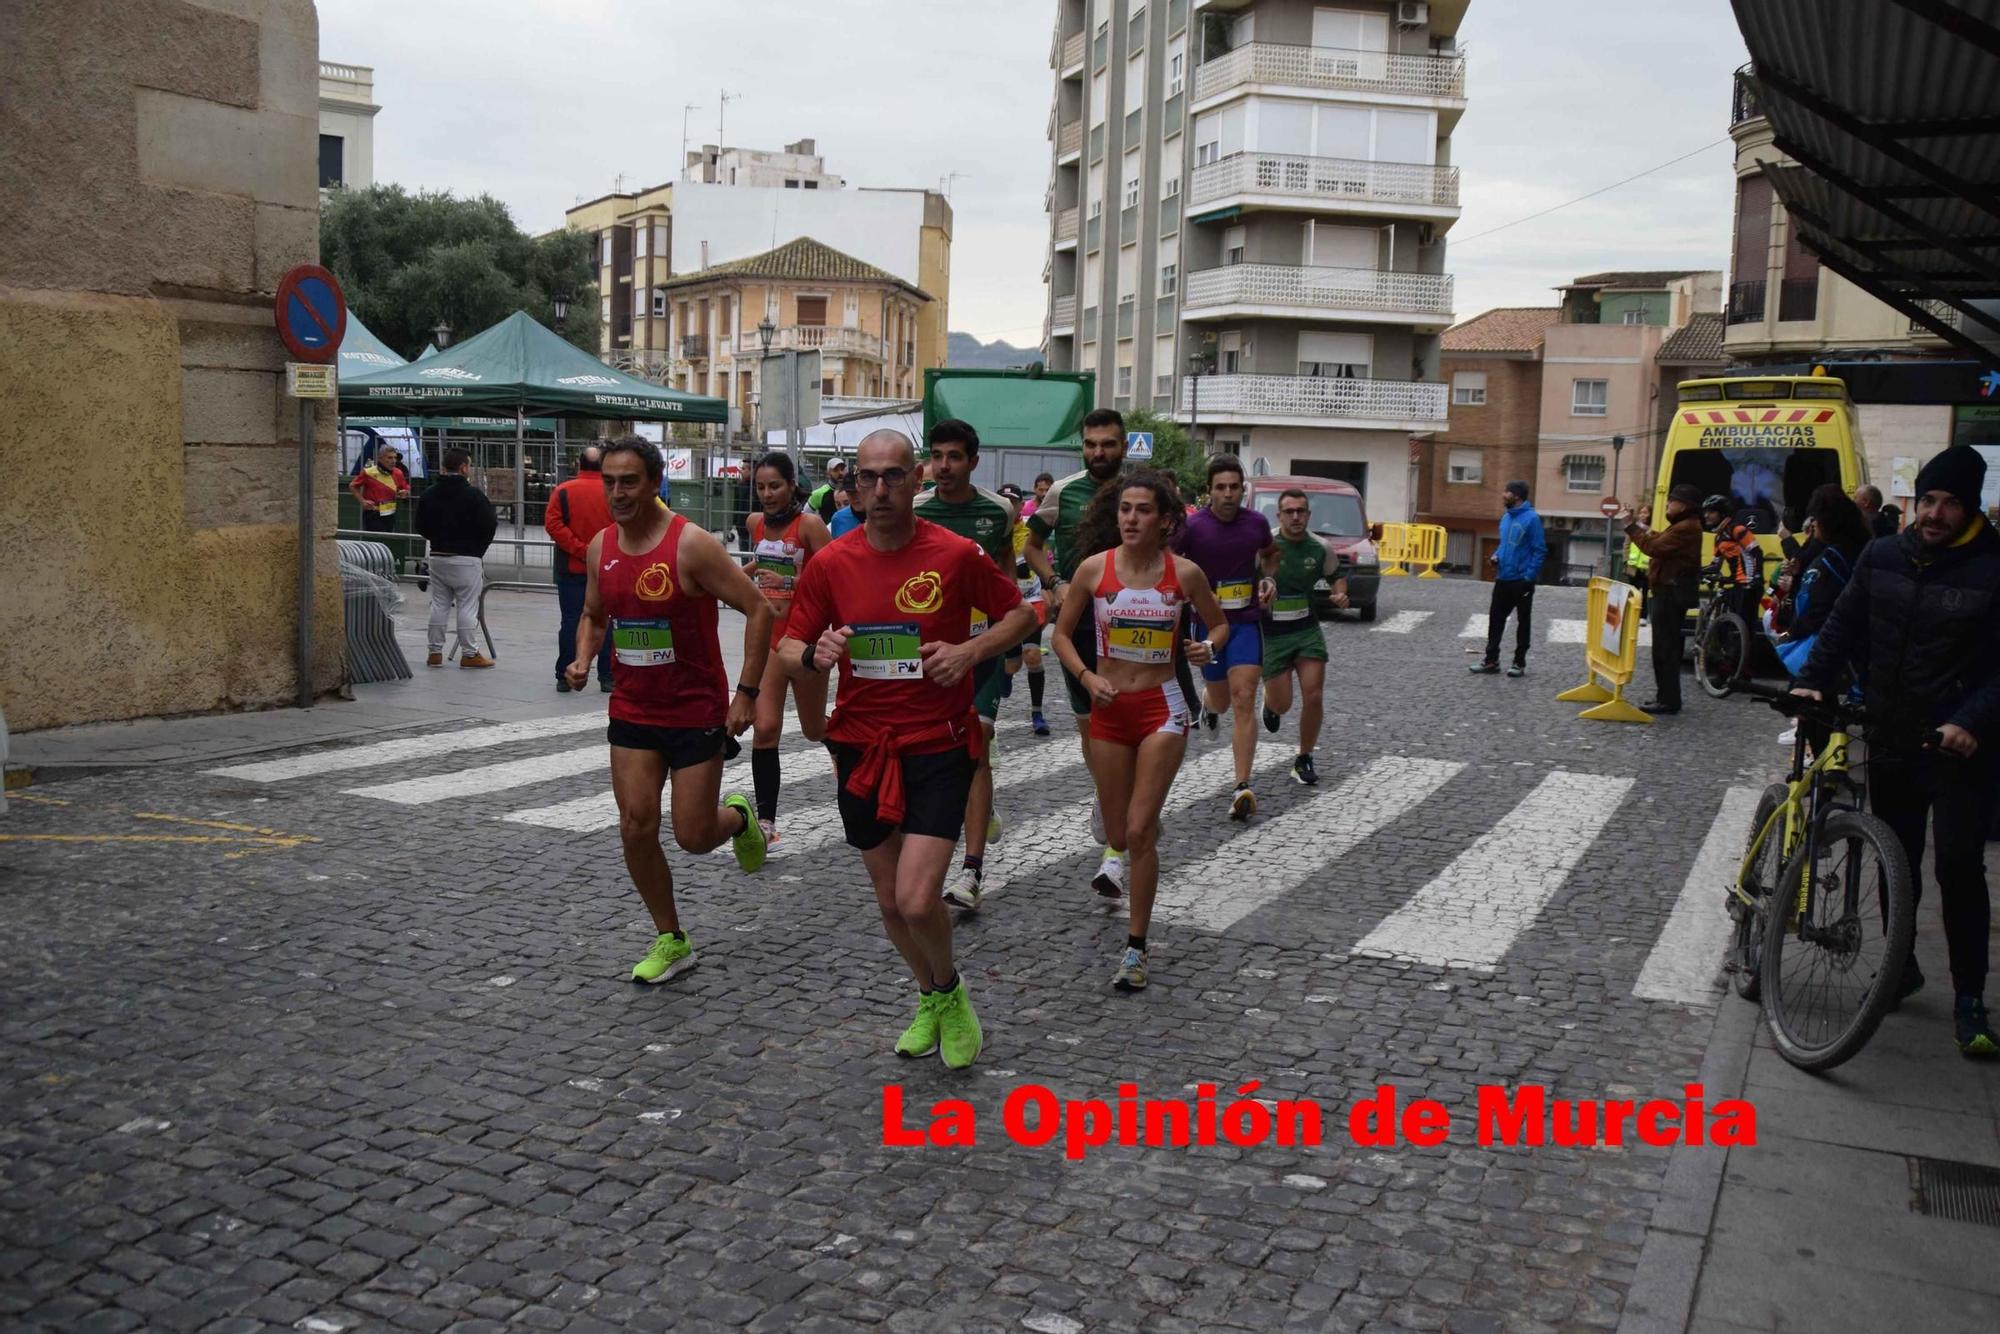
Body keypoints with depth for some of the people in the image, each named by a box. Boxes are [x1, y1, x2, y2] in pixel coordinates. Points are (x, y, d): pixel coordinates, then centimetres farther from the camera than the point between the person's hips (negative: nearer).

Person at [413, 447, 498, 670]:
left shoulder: (429, 493, 5)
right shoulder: (473, 494, -13)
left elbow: (421, 525, 10)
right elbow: (490, 524, -12)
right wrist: (480, 546, 6)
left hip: (438, 556, 6)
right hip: (467, 558, -6)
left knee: (438, 605, 11)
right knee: (467, 607, -1)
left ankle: (435, 652, 14)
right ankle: (470, 654, 2)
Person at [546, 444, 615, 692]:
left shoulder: (563, 491, -3)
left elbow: (552, 524, -12)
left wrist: (579, 549, -13)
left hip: (572, 570, 0)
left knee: (570, 622, 6)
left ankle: (564, 677, 9)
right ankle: (607, 677, 7)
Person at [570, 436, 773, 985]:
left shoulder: (691, 545, -17)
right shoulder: (600, 547, 2)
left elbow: (759, 609, -16)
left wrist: (746, 692, -19)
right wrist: (584, 658, -3)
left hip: (697, 712, -5)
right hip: (633, 711, 5)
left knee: (693, 836, -2)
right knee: (635, 828, -1)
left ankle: (739, 817, 35)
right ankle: (671, 941, 16)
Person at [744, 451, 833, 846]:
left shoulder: (809, 525, -12)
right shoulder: (756, 523, 6)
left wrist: (791, 582, -27)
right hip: (766, 635, 4)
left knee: (814, 729, 13)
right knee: (765, 727, -9)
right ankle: (765, 820, -5)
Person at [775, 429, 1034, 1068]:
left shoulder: (956, 554, -8)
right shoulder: (830, 563, -2)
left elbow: (1019, 612, 5)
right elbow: (789, 647, 5)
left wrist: (970, 651, -13)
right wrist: (814, 656, -18)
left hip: (938, 749, -3)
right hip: (861, 747, 3)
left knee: (918, 900, -14)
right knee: (889, 900, 14)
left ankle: (950, 990, 19)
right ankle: (930, 998, 41)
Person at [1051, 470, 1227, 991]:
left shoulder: (1184, 572, -6)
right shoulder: (1095, 567, -5)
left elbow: (1221, 623, 10)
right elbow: (1061, 633, 5)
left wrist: (1209, 647, -12)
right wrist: (1087, 676, -11)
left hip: (1162, 707, -2)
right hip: (1110, 708, 2)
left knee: (1140, 831, -7)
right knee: (1118, 833, 10)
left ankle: (1136, 947, 4)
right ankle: (1123, 866, 49)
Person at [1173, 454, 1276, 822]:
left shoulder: (1257, 522, 0)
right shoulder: (1192, 526, -11)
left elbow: (1270, 554, 22)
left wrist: (1268, 579, 2)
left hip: (1247, 621, 1)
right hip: (1208, 622, -1)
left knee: (1243, 700, -11)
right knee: (1222, 701, 13)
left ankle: (1243, 787, -11)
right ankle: (1208, 701, 56)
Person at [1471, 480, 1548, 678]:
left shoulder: (1531, 518, -14)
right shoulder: (1506, 517, 9)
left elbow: (1540, 550, -14)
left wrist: (1529, 577, -19)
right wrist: (1496, 556, 1)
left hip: (1521, 580, -7)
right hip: (1503, 578, 7)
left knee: (1523, 622, 6)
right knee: (1495, 619, 7)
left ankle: (1519, 663, 14)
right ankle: (1491, 660, 14)